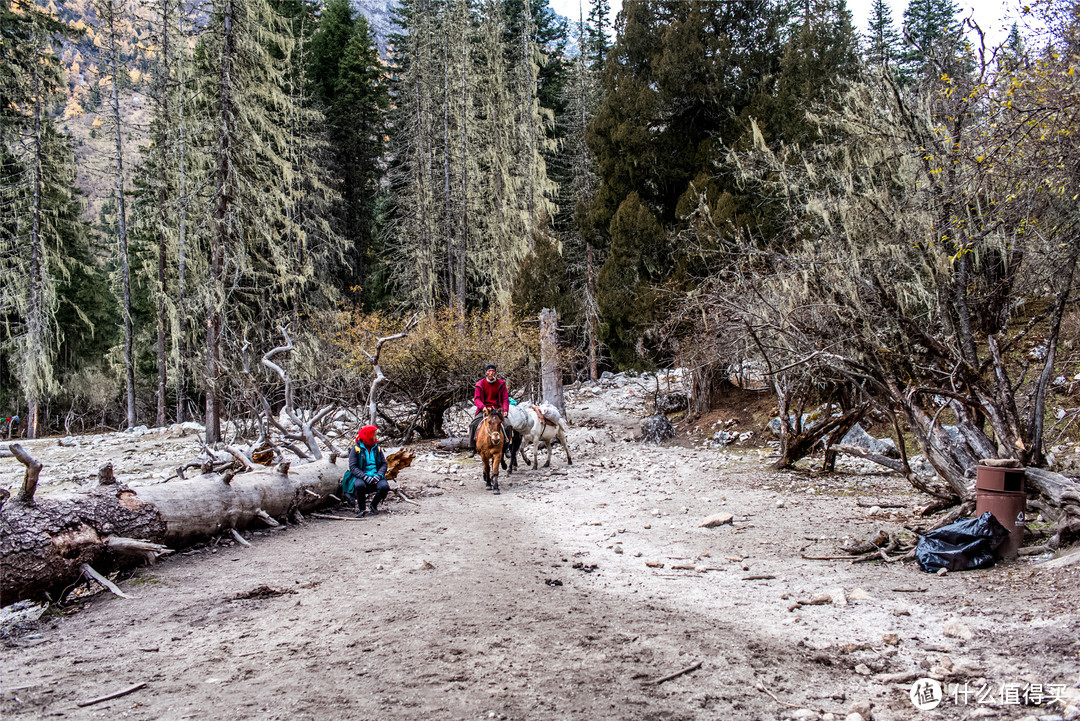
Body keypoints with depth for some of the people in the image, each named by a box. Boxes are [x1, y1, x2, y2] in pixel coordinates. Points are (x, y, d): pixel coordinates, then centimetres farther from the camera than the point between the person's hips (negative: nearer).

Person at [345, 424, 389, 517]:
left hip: (375, 477, 3)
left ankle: (374, 504, 1)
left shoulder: (377, 448, 11)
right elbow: (353, 467, -8)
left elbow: (384, 464, 8)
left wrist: (379, 475, -13)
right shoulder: (356, 449, -1)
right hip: (361, 477, -3)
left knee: (384, 486, -28)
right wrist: (365, 477, -22)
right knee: (359, 485, -38)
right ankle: (361, 508, -12)